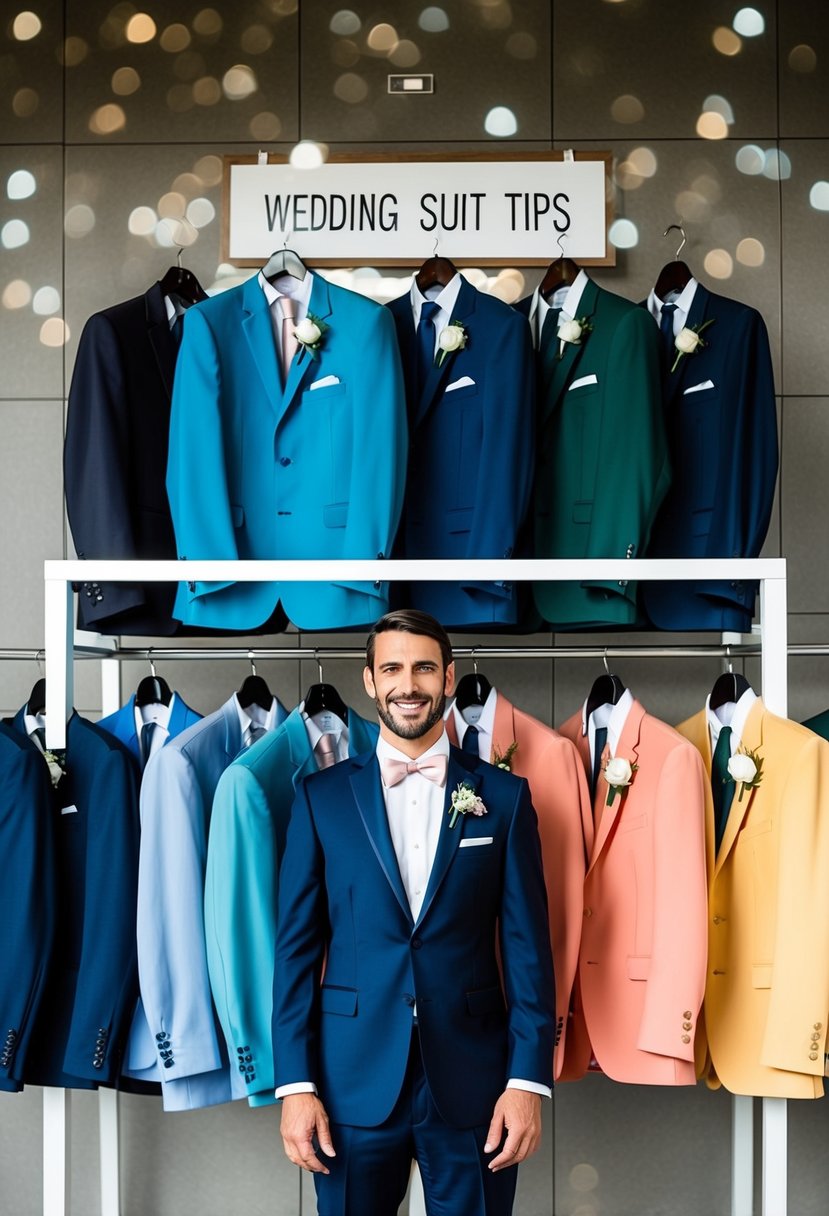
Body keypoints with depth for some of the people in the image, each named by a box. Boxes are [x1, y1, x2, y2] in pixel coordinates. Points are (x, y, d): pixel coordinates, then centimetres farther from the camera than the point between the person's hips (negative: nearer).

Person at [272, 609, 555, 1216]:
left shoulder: (505, 797, 3)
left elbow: (528, 946, 1)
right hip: (354, 1082, 0)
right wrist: (295, 1084, -4)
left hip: (472, 1083, 0)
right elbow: (298, 946, 2)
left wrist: (529, 1079, -6)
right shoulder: (322, 797, 3)